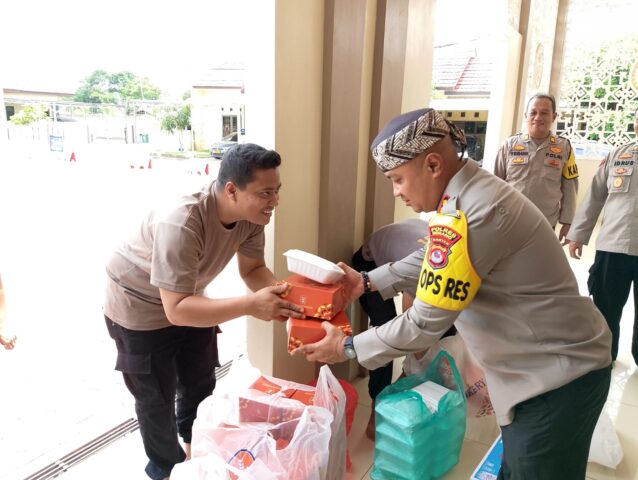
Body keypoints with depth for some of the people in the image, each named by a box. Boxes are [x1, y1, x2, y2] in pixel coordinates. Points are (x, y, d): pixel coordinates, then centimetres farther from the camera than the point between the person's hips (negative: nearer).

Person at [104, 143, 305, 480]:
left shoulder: (252, 215, -20)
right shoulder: (181, 224, -42)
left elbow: (253, 269, -8)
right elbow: (176, 310, -42)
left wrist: (279, 294, -29)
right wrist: (251, 305, -48)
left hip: (189, 298, 7)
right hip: (140, 307, -6)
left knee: (201, 382, 21)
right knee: (157, 398, 8)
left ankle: (194, 445, 50)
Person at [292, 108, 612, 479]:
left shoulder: (470, 216, -31)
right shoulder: (471, 192, 1)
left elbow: (425, 323, -26)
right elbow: (433, 259, 16)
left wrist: (348, 348, -13)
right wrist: (367, 281, 9)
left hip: (559, 375, -9)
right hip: (546, 366, 9)